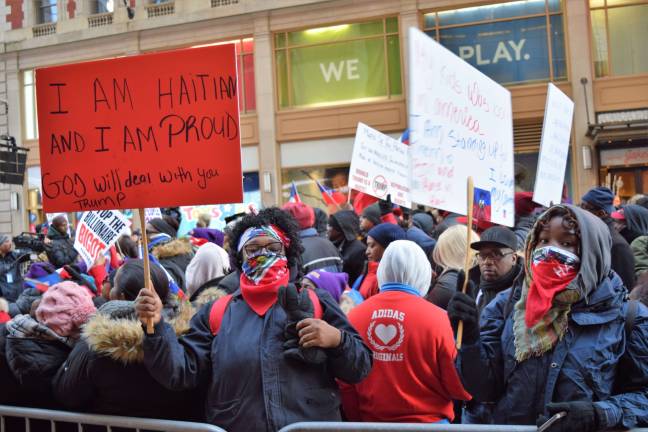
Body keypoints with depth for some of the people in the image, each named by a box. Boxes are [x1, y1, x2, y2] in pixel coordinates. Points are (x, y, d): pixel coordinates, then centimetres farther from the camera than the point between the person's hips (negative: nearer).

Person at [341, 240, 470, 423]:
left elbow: (344, 383, 1)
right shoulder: (436, 318, -14)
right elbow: (459, 387, -8)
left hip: (371, 421, 3)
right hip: (427, 421, -3)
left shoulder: (354, 316, -6)